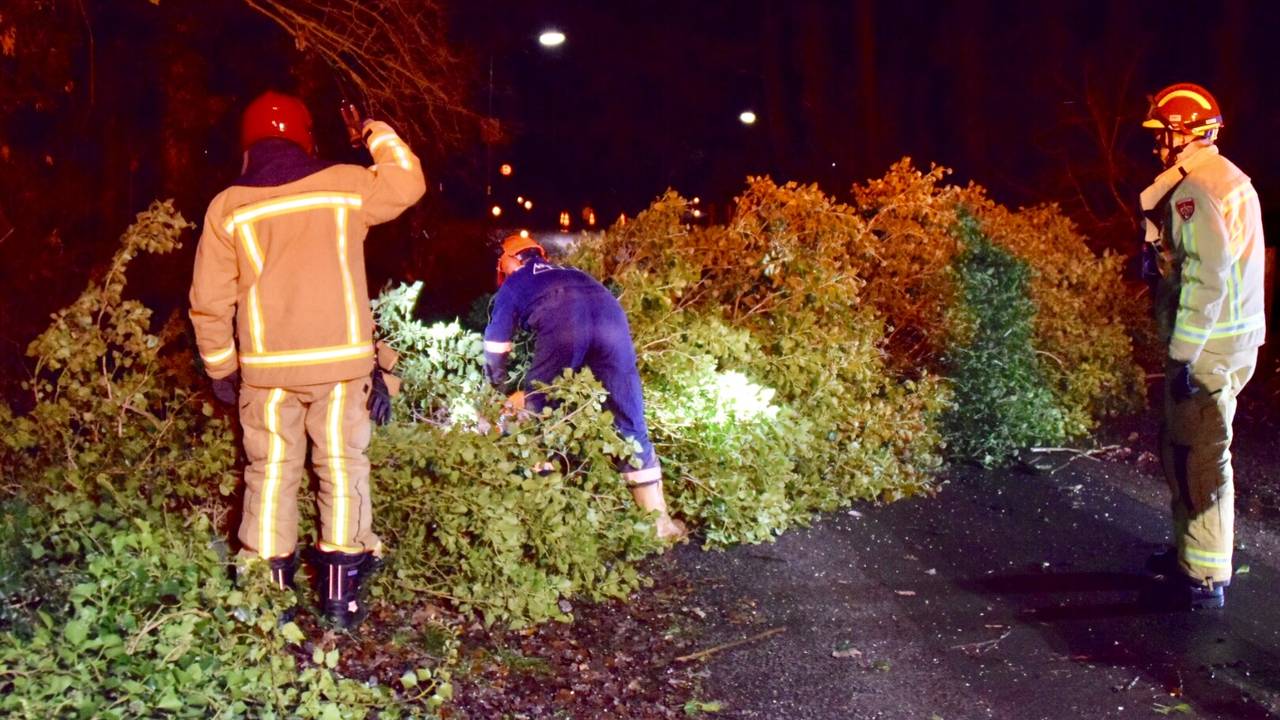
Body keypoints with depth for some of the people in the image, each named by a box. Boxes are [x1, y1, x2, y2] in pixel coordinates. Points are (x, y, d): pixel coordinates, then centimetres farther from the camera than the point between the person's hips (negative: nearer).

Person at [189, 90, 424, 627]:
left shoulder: (228, 207, 1)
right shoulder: (344, 186, 0)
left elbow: (209, 301, 2)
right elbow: (408, 184, 16)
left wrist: (220, 367, 13)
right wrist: (382, 137, 30)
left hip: (266, 367, 1)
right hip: (340, 361, -1)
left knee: (271, 472, 9)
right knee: (342, 467, 6)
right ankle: (340, 590, 6)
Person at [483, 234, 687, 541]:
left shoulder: (514, 284, 31)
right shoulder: (567, 273, 44)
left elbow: (496, 343, 29)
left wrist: (497, 388, 46)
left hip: (561, 323, -4)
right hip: (611, 315, 4)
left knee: (536, 415, 14)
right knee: (630, 425, 8)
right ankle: (659, 520, 8)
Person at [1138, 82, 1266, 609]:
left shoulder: (1199, 187, -17)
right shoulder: (1224, 179, 16)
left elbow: (1207, 275, -23)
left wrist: (1184, 354, -22)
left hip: (1208, 346, -10)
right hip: (1221, 338, 10)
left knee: (1202, 456, -4)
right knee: (1180, 446, 18)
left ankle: (1205, 578, 3)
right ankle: (1190, 551, 29)